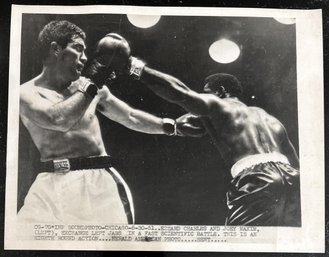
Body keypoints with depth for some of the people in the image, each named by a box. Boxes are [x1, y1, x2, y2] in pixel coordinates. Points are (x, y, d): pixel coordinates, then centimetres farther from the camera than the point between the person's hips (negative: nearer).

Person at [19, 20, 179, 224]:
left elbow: (130, 117, 20)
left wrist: (171, 126, 20)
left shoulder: (87, 86, 10)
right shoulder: (28, 92, -1)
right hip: (56, 185, -3)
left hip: (100, 182, 3)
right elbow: (58, 120, -22)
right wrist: (97, 80, -16)